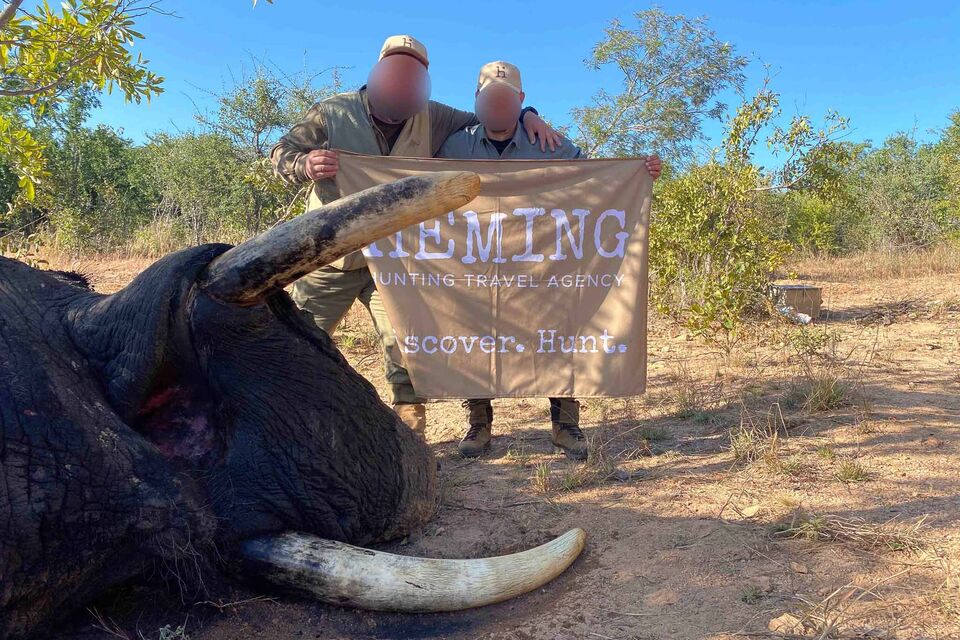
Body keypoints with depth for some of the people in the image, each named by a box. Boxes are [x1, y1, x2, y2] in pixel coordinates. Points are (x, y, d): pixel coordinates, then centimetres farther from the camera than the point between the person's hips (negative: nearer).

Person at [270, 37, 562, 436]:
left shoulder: (430, 119, 1)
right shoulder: (333, 112, -6)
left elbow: (487, 120, 13)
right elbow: (280, 153, -7)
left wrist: (526, 115, -6)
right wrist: (306, 164, -30)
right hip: (331, 257, -1)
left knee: (405, 352, -3)